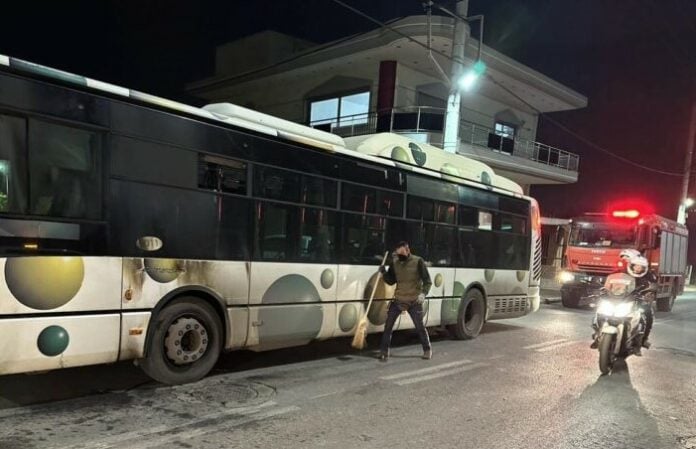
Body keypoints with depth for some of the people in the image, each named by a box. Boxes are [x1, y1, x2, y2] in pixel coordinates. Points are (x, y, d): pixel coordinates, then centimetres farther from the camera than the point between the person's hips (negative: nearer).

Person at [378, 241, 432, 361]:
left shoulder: (418, 261, -9)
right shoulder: (394, 262, 3)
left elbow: (427, 281, -8)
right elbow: (391, 281, 7)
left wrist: (423, 293, -23)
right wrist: (384, 273, -11)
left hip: (414, 301, -3)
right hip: (398, 300, 3)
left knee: (420, 327, 7)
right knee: (388, 325, -2)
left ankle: (427, 350, 27)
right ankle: (384, 351, 9)